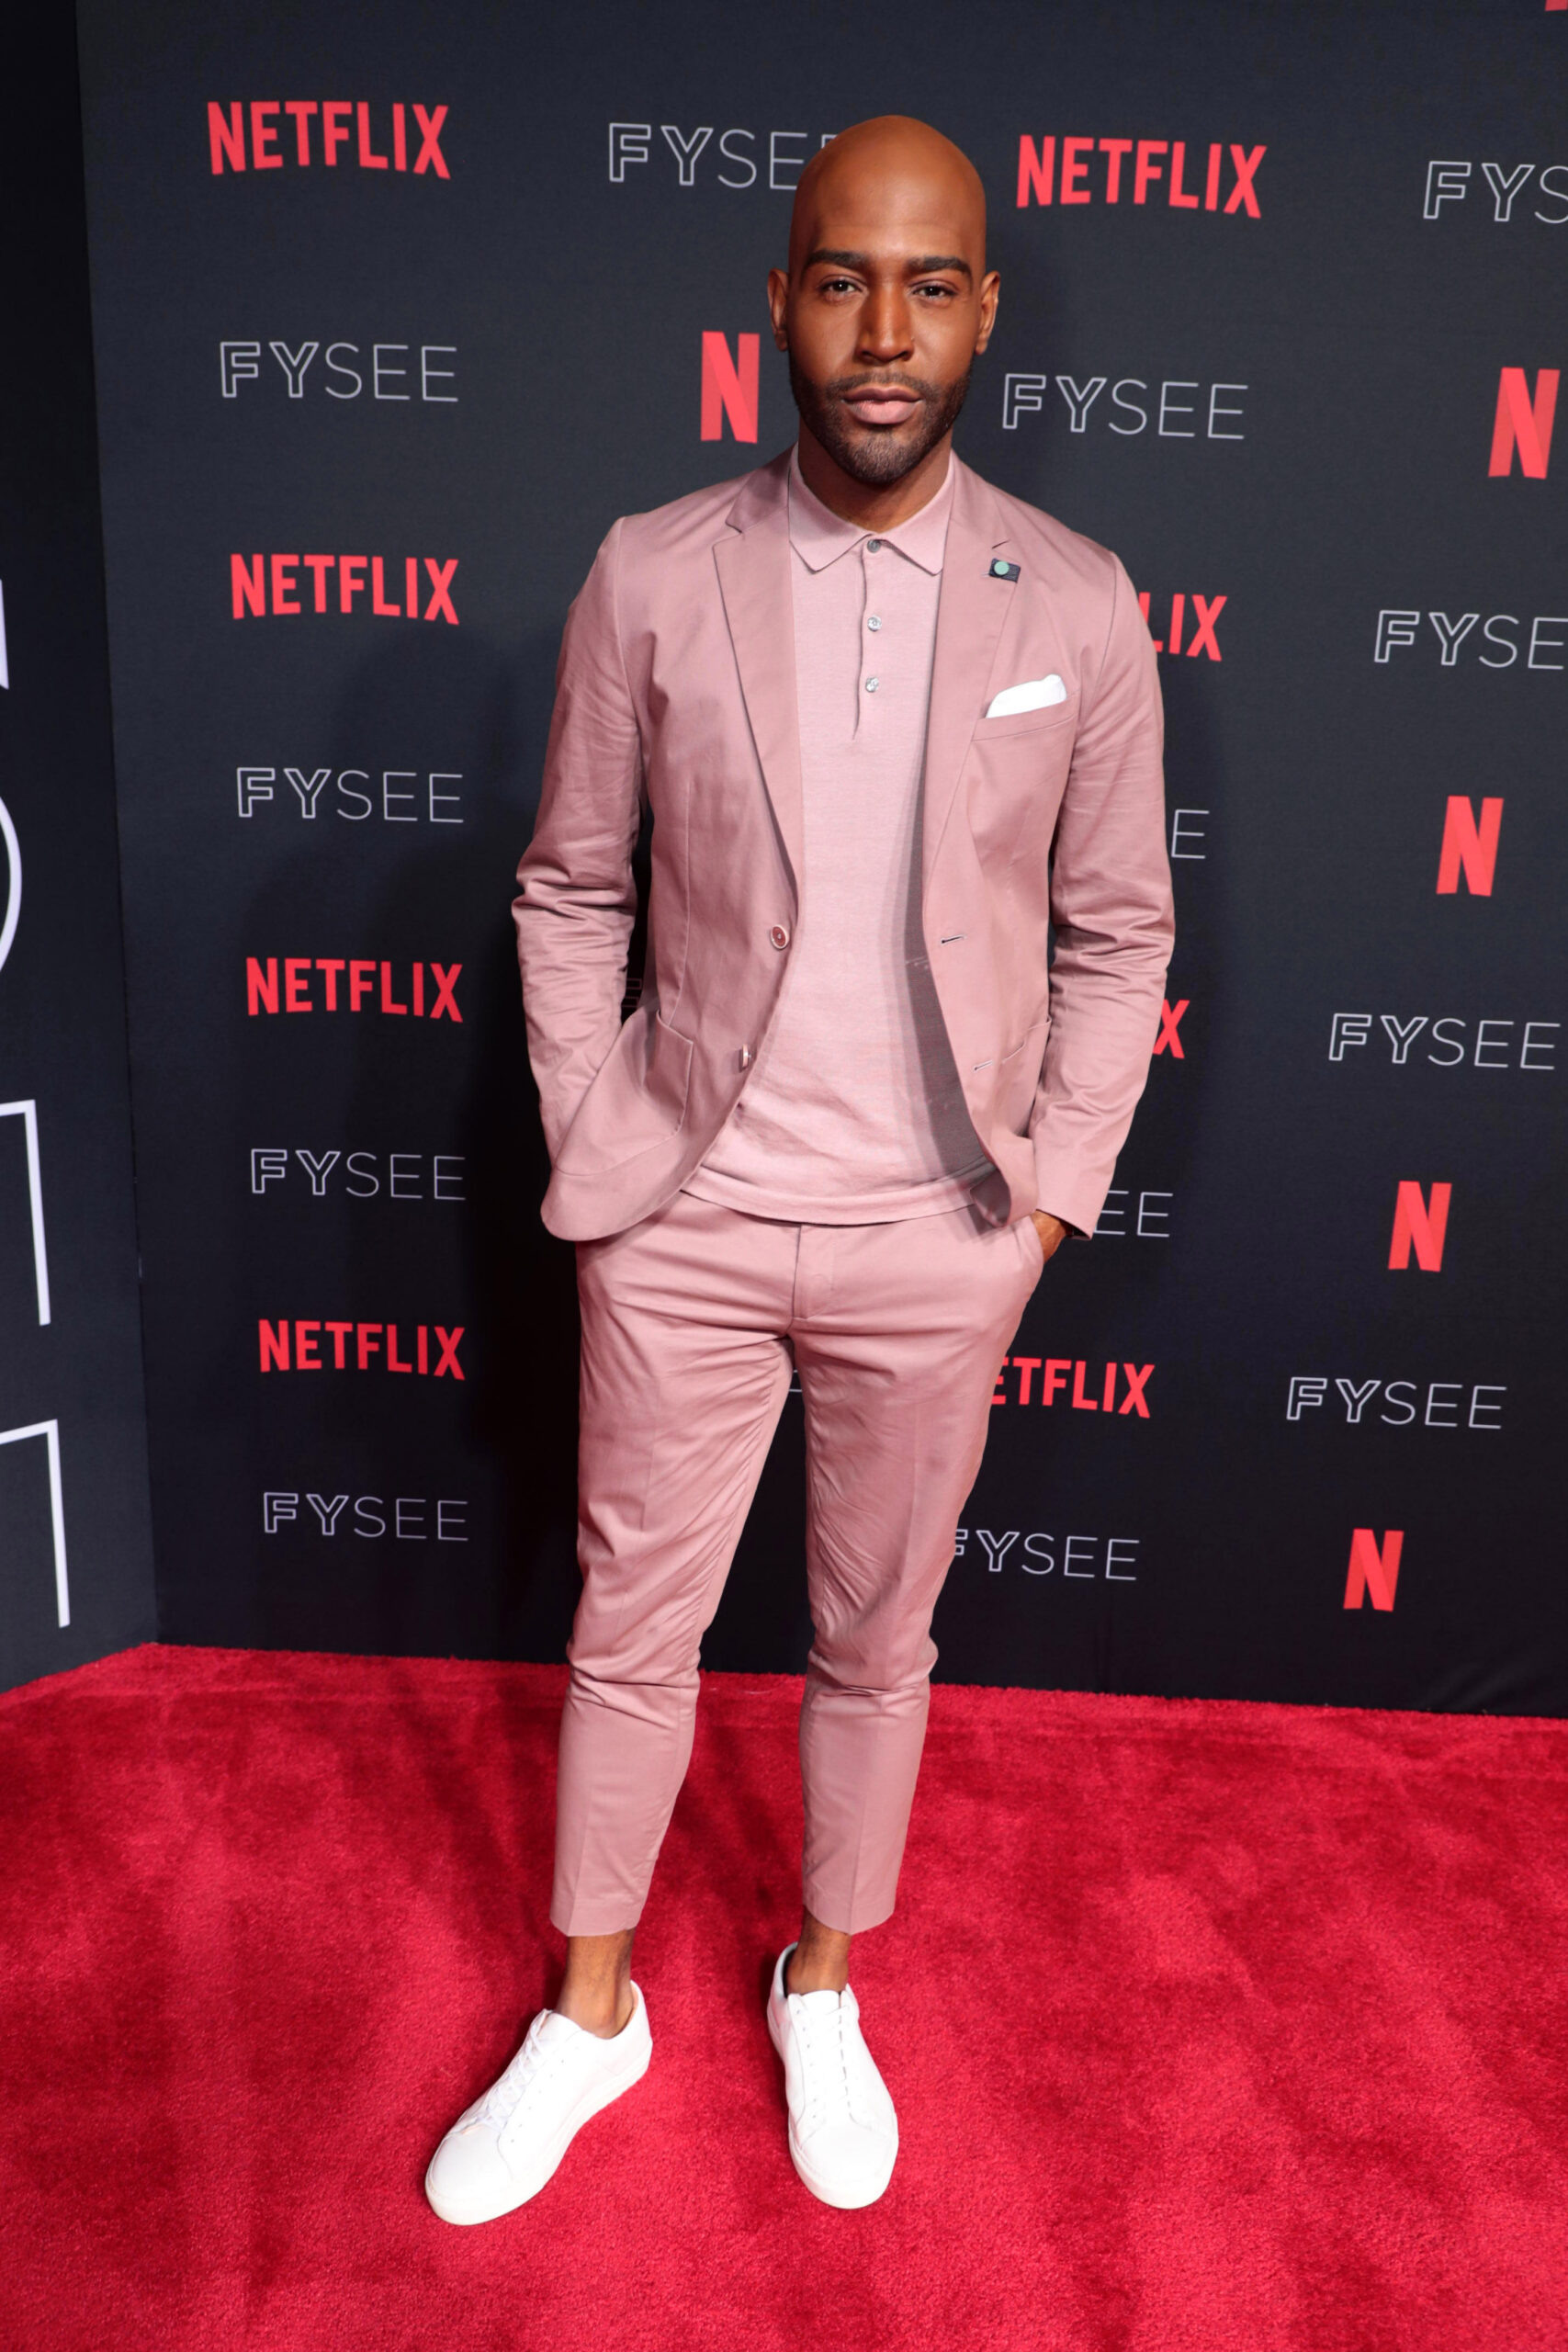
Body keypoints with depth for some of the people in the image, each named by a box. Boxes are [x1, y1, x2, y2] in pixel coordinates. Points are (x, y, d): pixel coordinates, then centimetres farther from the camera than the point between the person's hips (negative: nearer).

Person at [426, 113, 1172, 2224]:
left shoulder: (1079, 605, -3)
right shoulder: (650, 579, -5)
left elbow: (1117, 929, 3)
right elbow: (570, 893, 3)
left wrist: (1050, 1190, -2)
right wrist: (592, 1155, -3)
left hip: (934, 1242, 1)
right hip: (685, 1224, 0)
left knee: (878, 1638, 17)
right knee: (631, 1629, 14)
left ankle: (826, 1991, 43)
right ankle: (590, 2015, 39)